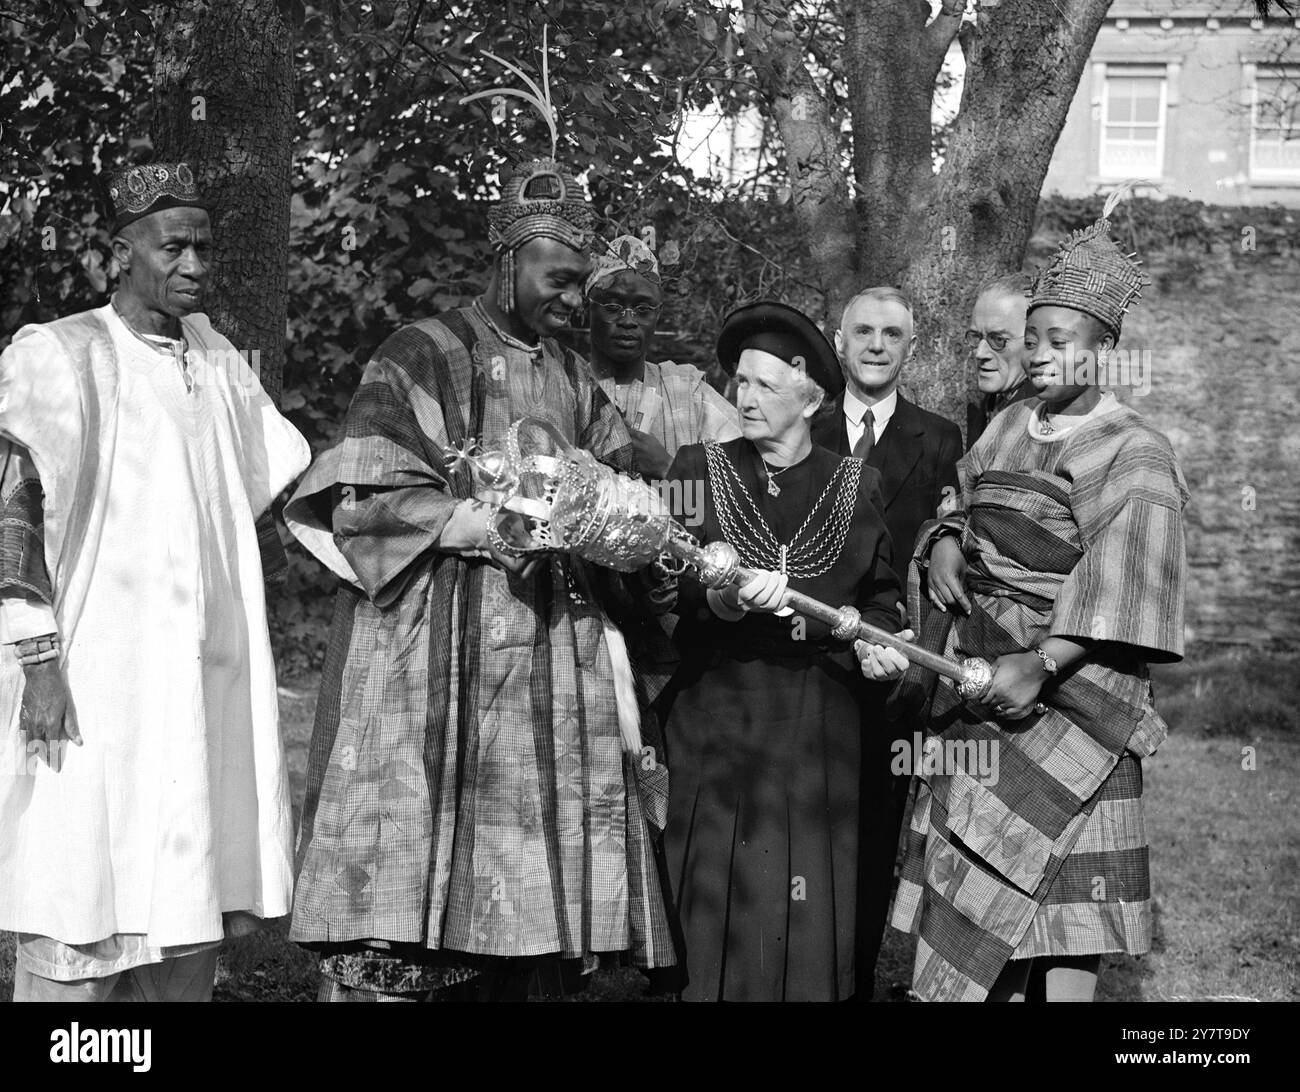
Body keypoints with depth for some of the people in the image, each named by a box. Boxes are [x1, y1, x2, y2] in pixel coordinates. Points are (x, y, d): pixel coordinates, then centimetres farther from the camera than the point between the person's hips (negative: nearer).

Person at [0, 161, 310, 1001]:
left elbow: (287, 497, 22)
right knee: (81, 930, -6)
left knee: (193, 915, 7)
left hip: (210, 676, 6)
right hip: (99, 683, -6)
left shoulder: (219, 367, 15)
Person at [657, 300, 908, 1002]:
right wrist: (720, 601, -24)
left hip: (822, 727, 1)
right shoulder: (698, 469, 4)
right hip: (719, 718, -1)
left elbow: (881, 593, 14)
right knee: (726, 911, -2)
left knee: (814, 925, 2)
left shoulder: (857, 484, 8)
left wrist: (872, 637, -6)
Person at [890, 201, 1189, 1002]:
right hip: (977, 679, 6)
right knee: (990, 882, 6)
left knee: (1064, 896, -5)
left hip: (1070, 684, -6)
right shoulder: (1007, 429, 13)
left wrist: (1041, 664, -29)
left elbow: (1118, 583, -19)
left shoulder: (1135, 457, -9)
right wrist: (945, 541, 2)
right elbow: (960, 506, 26)